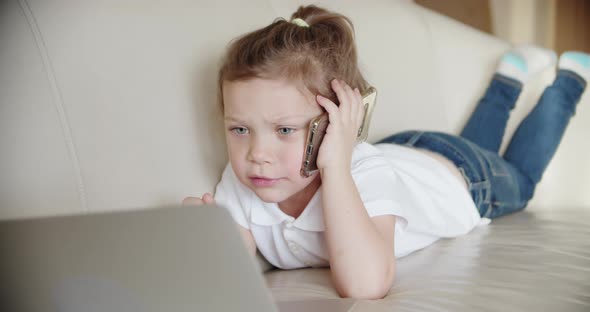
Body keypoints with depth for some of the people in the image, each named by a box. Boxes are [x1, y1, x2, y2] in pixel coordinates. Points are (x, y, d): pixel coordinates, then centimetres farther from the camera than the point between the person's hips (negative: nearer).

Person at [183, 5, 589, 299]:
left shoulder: (367, 177, -49)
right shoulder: (241, 181, -34)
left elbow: (366, 285, -62)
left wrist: (335, 166, -62)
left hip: (461, 172, -4)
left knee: (520, 179, 31)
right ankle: (511, 76, 54)